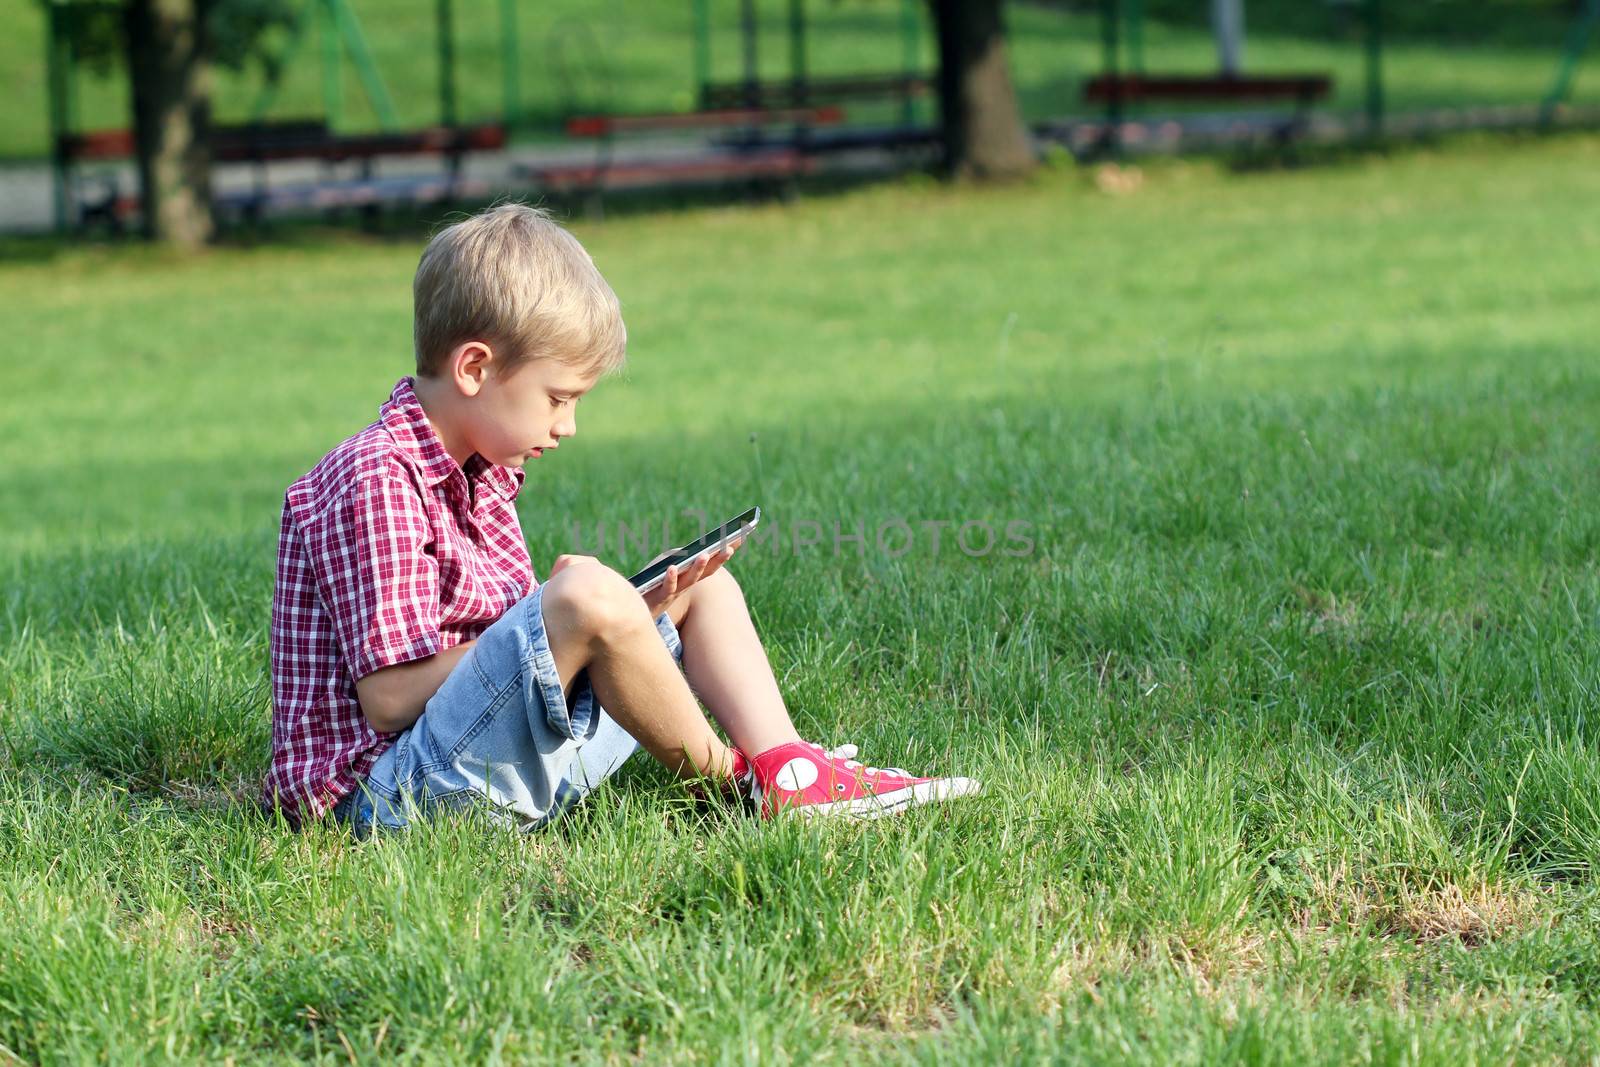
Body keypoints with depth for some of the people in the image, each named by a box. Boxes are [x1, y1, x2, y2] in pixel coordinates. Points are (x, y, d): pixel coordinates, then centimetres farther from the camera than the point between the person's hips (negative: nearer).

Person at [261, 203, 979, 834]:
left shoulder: (481, 473, 17)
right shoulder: (375, 481, -15)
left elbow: (539, 656, 14)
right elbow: (390, 699, -21)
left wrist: (637, 611, -2)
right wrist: (565, 612, -17)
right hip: (389, 786, -10)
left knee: (702, 591, 16)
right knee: (588, 593, -31)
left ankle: (785, 771, -8)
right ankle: (726, 778, -8)